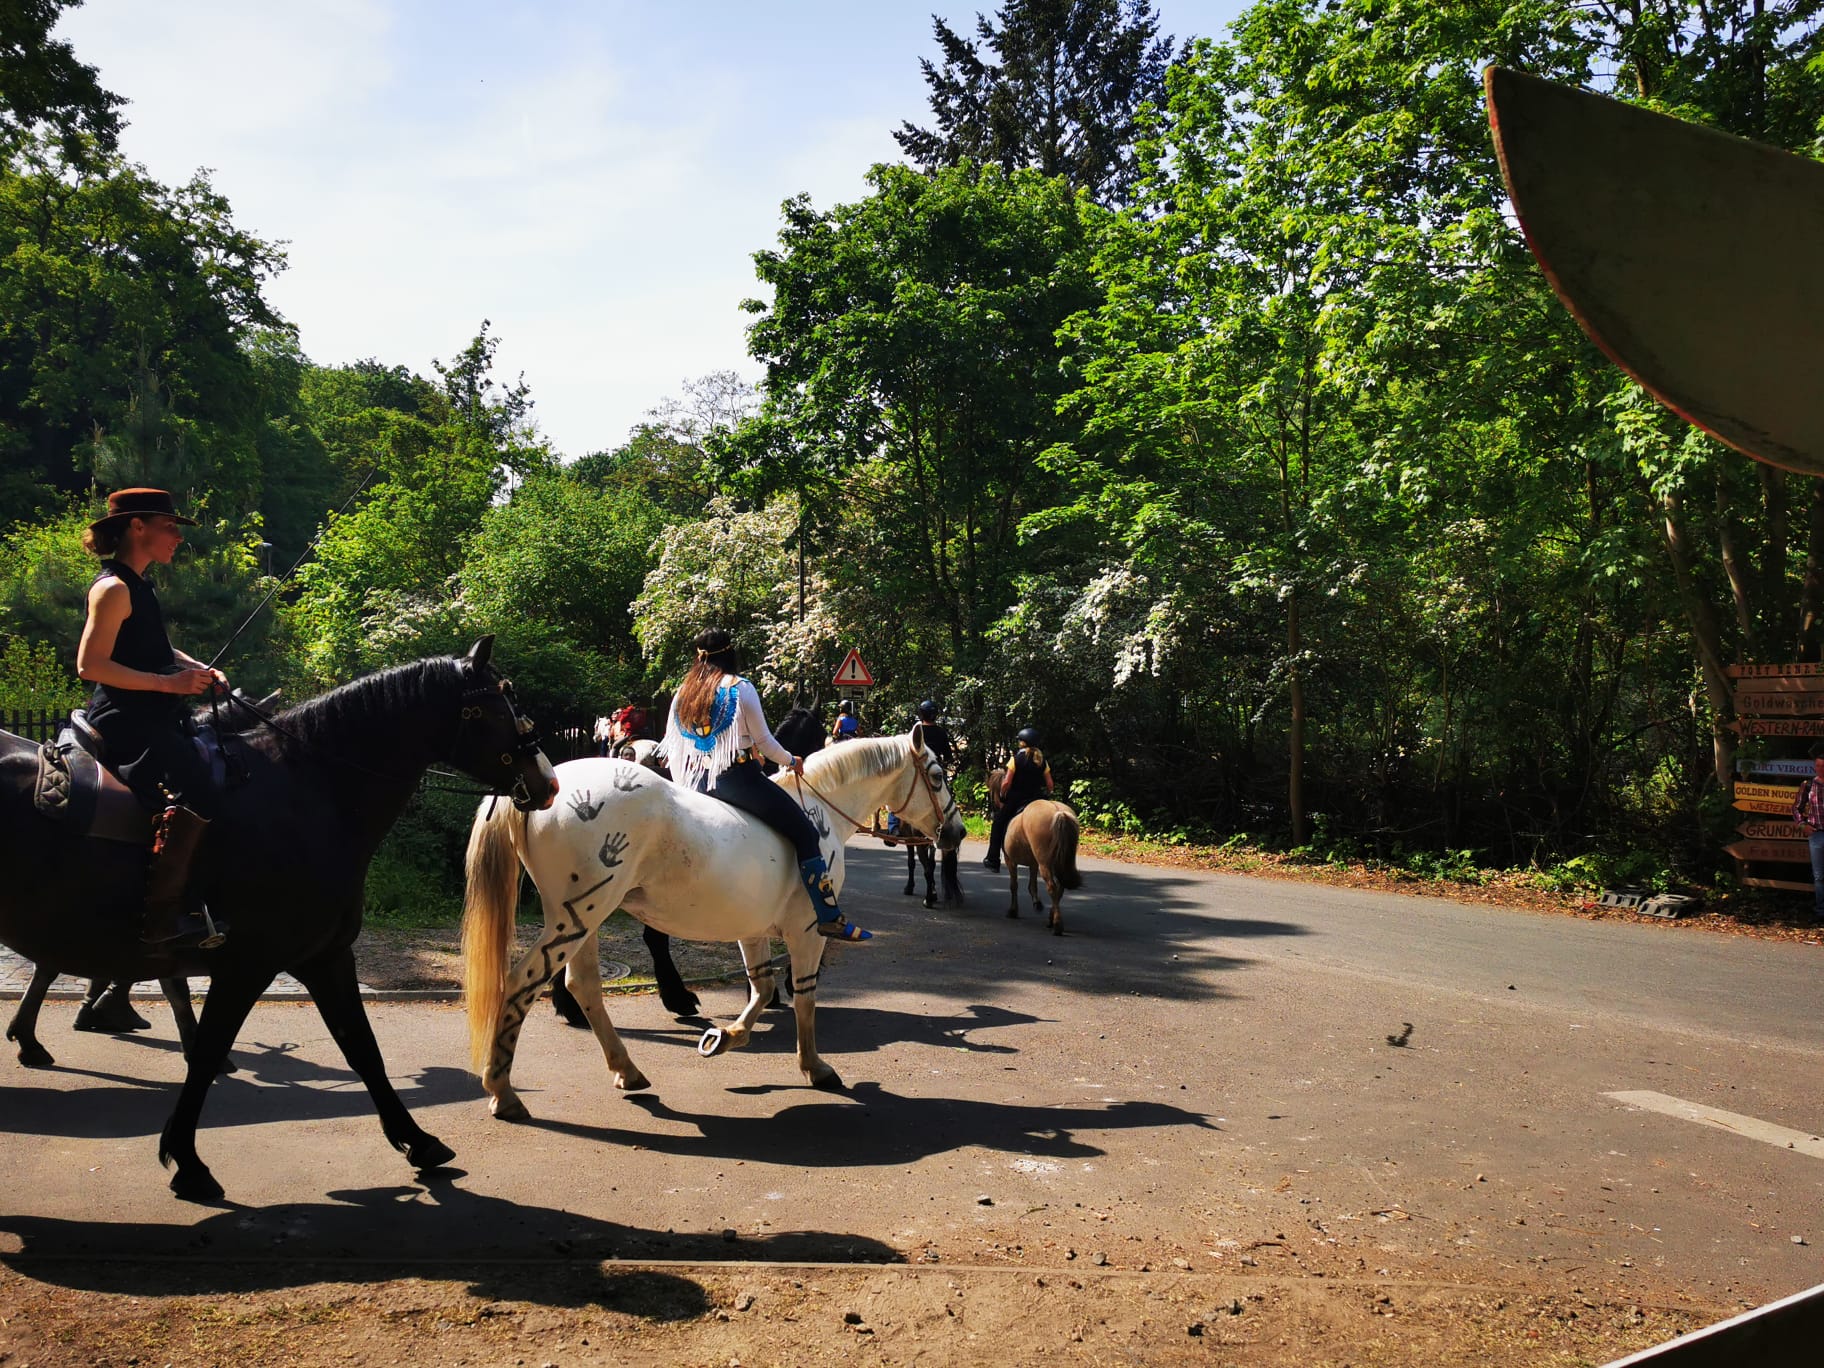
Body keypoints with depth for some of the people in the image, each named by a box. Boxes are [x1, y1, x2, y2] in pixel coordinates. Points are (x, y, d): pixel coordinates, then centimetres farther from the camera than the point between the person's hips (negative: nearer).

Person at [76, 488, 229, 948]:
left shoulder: (138, 584, 17)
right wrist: (168, 682, -22)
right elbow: (90, 664, -20)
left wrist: (199, 669, 9)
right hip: (127, 720, -11)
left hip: (154, 716, 11)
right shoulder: (114, 588, -13)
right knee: (194, 794, -26)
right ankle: (161, 920, -22)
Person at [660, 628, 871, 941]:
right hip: (738, 778, -7)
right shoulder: (741, 689, -4)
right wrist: (791, 761, 15)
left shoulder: (682, 694, 12)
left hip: (696, 783, 7)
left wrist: (683, 788, 23)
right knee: (805, 833, -3)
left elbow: (673, 750, 13)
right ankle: (830, 918, -11)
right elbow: (764, 742, -2)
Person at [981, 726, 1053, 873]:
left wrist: (1001, 797, 0)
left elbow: (1007, 782, -13)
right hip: (1036, 799, 3)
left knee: (999, 825, 11)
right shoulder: (1042, 760, 3)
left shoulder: (1017, 758, -10)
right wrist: (1045, 797, 17)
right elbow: (1050, 784, 3)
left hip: (1015, 799, -3)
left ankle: (993, 860, 12)